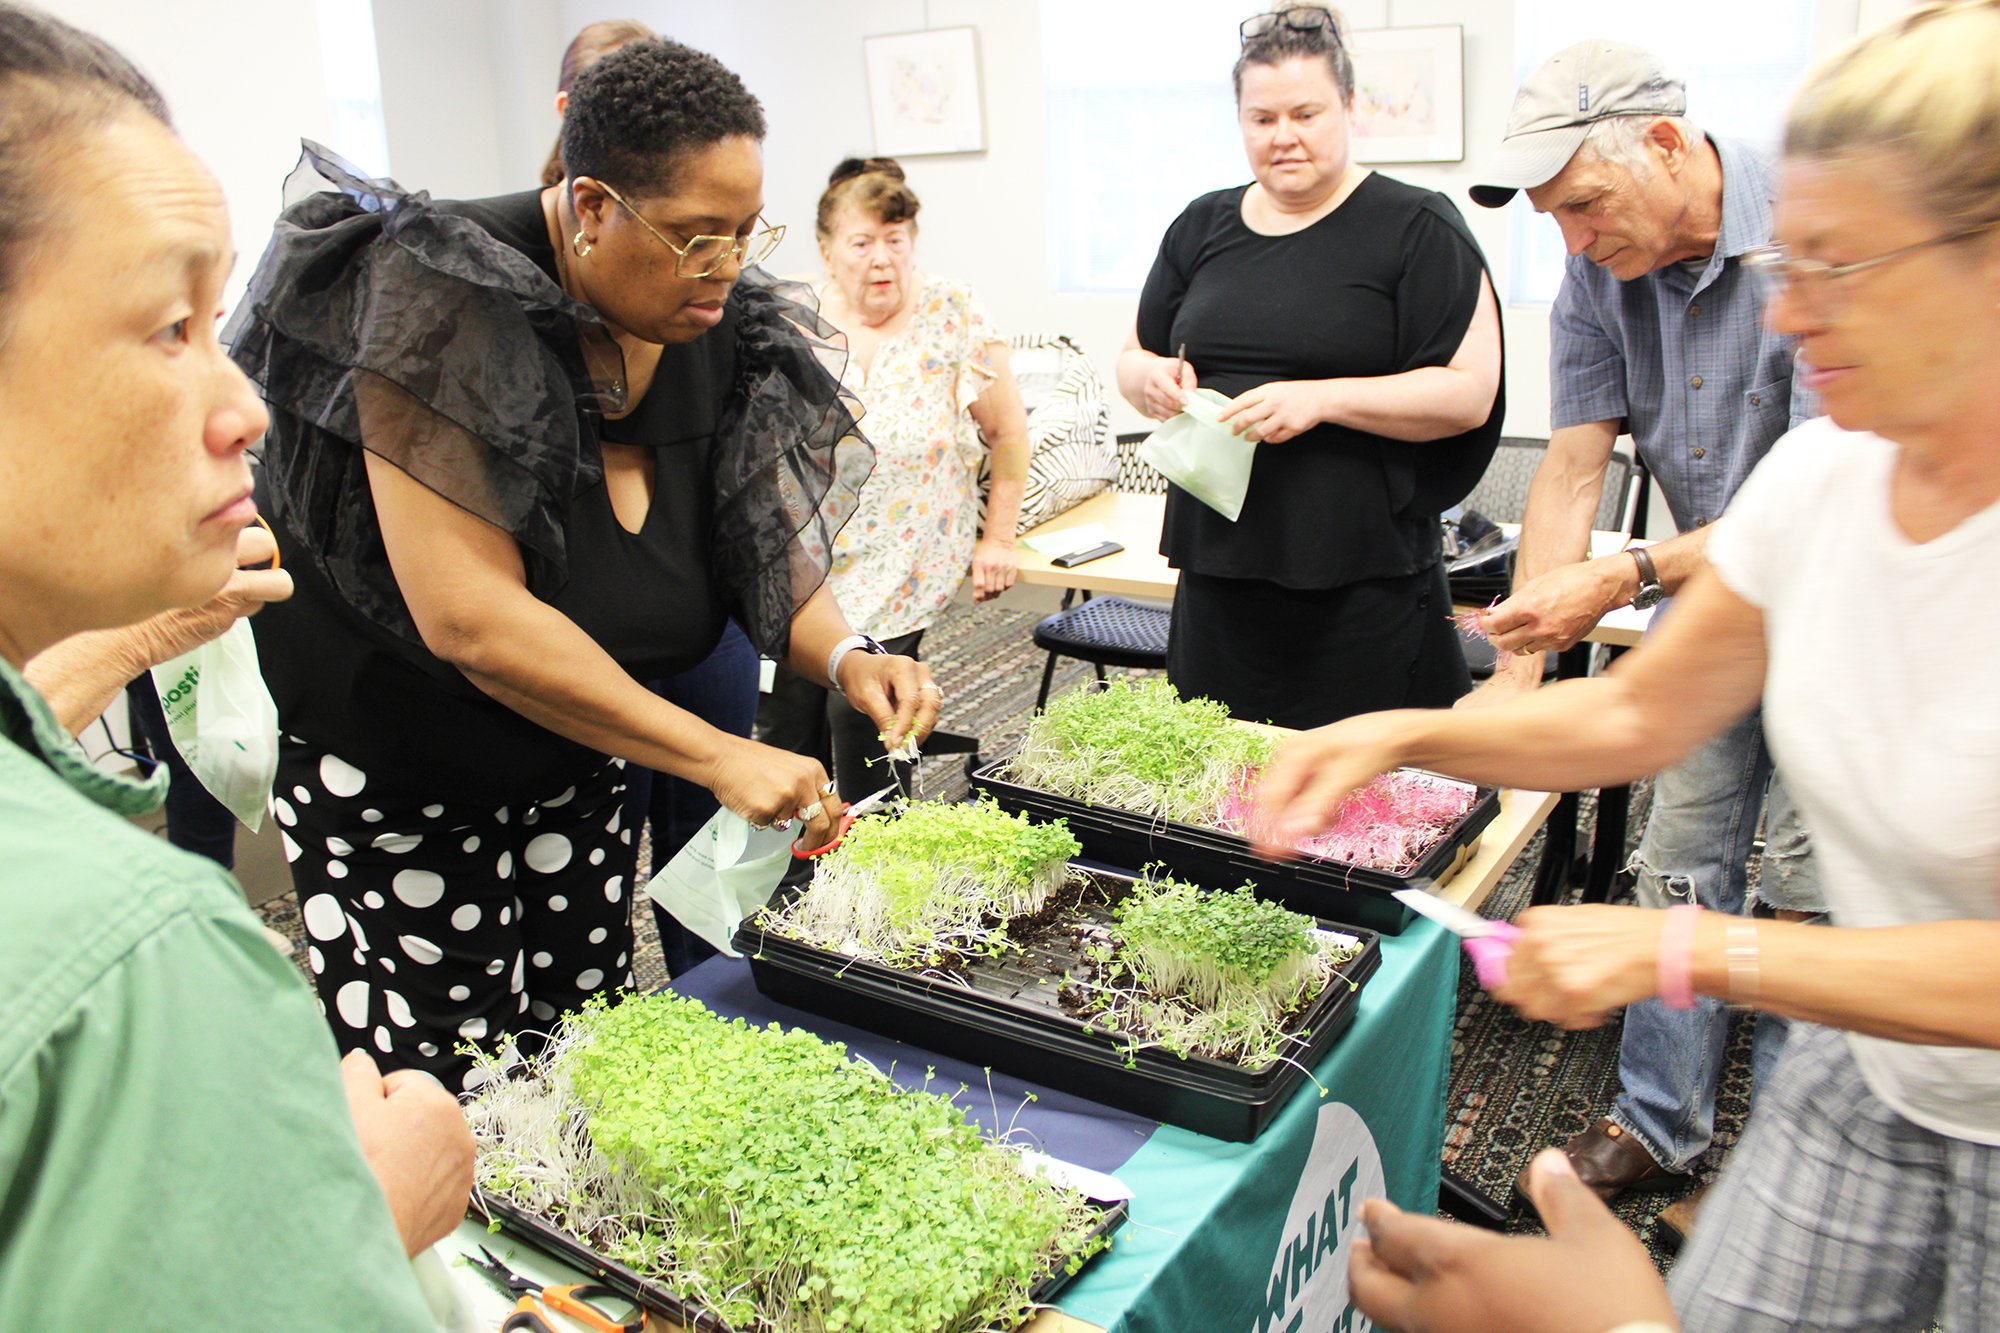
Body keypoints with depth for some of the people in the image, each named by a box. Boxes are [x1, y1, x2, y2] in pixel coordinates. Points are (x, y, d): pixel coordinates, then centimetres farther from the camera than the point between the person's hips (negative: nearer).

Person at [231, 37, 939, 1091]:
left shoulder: (721, 328, -8)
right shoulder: (449, 302, -26)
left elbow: (766, 537, 2)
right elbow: (470, 617, -32)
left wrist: (843, 656, -20)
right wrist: (717, 757, -32)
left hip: (578, 767, 6)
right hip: (390, 777, -5)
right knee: (442, 1097, 1)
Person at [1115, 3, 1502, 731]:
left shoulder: (1416, 228, -1)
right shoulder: (1202, 227, 14)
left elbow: (1470, 394, -8)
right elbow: (1131, 361, 21)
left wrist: (1321, 398, -19)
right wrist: (1151, 378, -3)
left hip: (1363, 587, -4)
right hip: (1217, 573, 5)